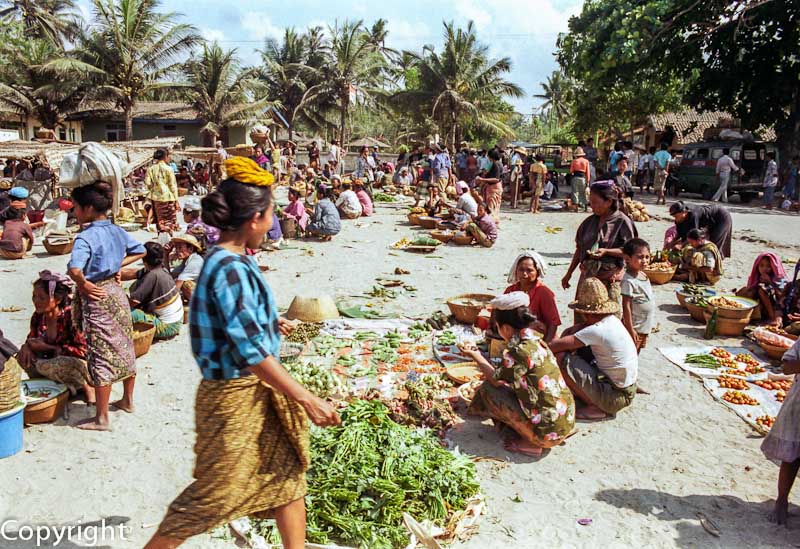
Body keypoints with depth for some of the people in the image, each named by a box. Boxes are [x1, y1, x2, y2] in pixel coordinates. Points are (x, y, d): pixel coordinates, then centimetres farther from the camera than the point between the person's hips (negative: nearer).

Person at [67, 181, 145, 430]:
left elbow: (75, 270, -35)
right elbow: (140, 251, 19)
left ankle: (101, 418, 8)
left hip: (97, 298, -8)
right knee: (125, 348, 18)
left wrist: (83, 284, -16)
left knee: (101, 357, -1)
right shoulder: (116, 231, 3)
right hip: (117, 293, 8)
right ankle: (128, 400, 35)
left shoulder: (85, 237, -20)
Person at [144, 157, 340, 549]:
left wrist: (269, 322, 35)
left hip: (258, 389, 9)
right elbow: (251, 352, -28)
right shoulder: (230, 269, -26)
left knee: (287, 472, 19)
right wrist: (306, 399, -25)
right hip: (236, 395, -9)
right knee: (215, 492, 9)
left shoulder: (232, 259, 3)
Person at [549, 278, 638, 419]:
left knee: (561, 358, -14)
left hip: (615, 398, -9)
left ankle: (595, 407, -3)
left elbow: (557, 345, -20)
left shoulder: (597, 331, -25)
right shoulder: (612, 320, 1)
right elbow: (570, 332, 8)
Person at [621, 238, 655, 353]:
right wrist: (630, 330, -21)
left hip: (645, 326, 9)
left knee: (636, 353, 19)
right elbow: (626, 307, -22)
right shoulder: (628, 281, -22)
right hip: (635, 327, -9)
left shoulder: (643, 275, 5)